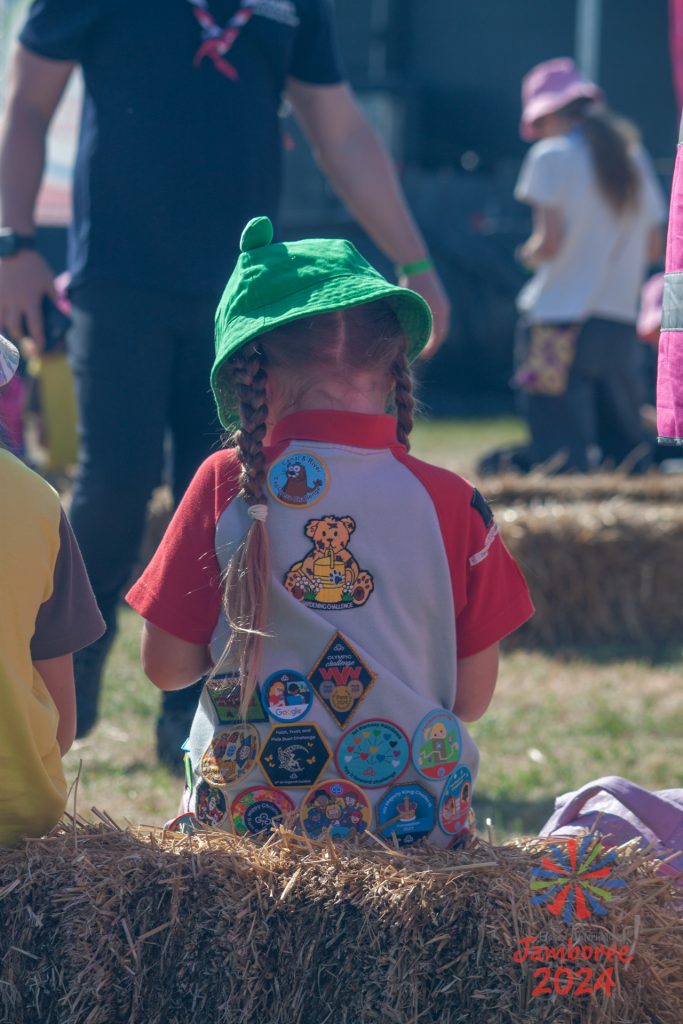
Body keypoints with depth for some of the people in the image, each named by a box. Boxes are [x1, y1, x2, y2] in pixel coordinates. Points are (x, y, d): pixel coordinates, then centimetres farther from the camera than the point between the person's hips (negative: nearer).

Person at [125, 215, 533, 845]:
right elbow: (473, 696, 4)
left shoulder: (227, 486, -5)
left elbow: (166, 665, 3)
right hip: (410, 823, 1)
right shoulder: (450, 503, -3)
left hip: (245, 811, 0)